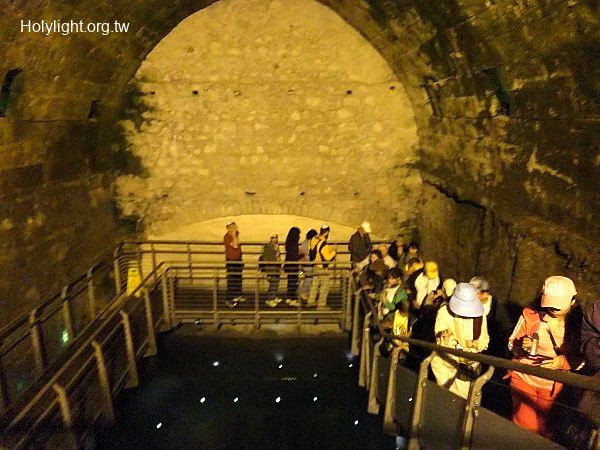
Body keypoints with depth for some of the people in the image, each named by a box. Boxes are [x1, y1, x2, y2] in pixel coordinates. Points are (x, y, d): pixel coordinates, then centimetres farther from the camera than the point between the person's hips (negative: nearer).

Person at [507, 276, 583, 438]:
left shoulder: (577, 324, -7)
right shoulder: (531, 316, -11)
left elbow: (581, 358, -2)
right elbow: (511, 344, -1)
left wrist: (564, 361, -22)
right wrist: (521, 346, -23)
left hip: (552, 385, 2)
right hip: (524, 378, -1)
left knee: (542, 428, 17)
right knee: (526, 426, 0)